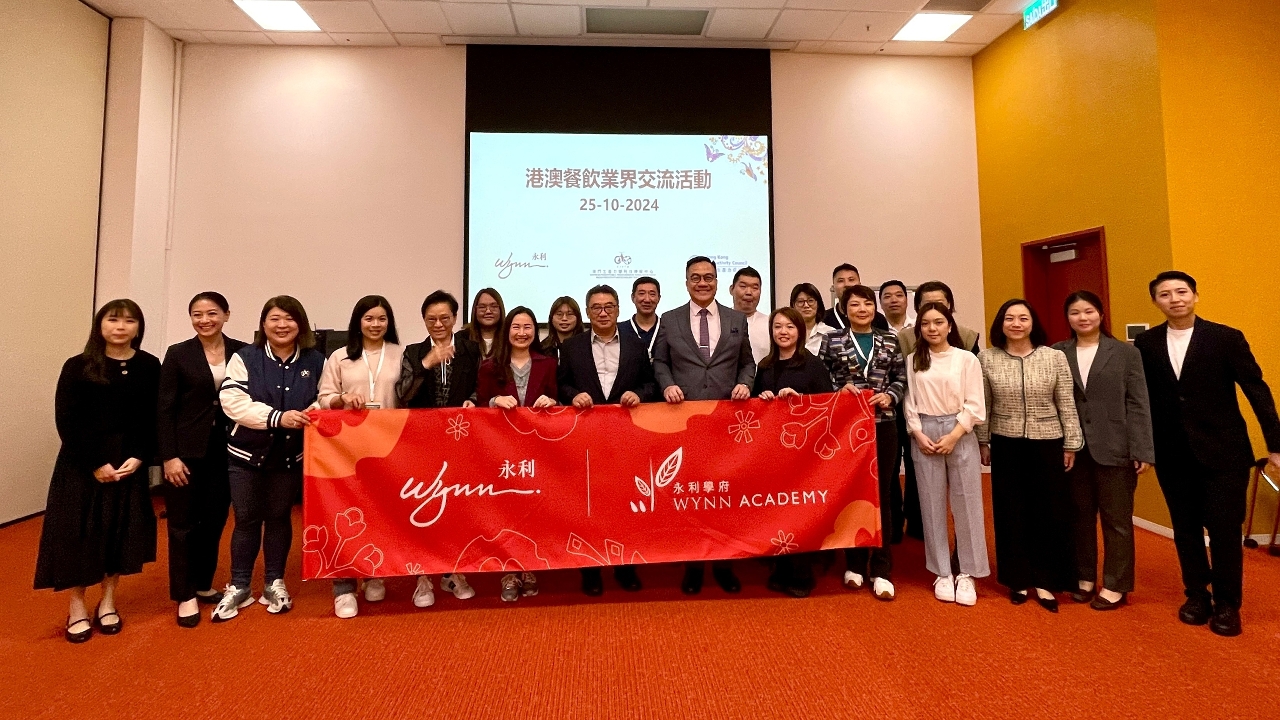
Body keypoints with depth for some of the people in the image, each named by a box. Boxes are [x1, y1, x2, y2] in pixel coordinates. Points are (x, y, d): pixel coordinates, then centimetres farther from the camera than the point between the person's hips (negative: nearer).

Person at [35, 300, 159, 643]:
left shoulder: (149, 366, 0)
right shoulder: (78, 367, -5)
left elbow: (155, 419, 0)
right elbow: (66, 421, -8)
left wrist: (139, 457, -11)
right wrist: (95, 463, -14)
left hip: (130, 464, 2)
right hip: (82, 464, -1)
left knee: (122, 531, 8)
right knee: (79, 532, 5)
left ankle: (108, 602, 26)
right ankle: (77, 608, 23)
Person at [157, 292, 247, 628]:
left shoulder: (242, 352, 0)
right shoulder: (178, 354, -3)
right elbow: (165, 408, -5)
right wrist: (169, 456, -10)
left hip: (225, 451, 2)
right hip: (186, 451, -2)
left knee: (214, 522, 12)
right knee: (183, 524, 6)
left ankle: (203, 585, 30)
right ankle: (185, 596, 19)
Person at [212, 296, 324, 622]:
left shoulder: (315, 361, -2)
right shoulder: (245, 357, -5)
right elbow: (232, 401, -16)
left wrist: (315, 411, -19)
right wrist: (278, 417, -28)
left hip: (290, 455, 1)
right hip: (246, 453, -1)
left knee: (279, 518, 13)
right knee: (246, 519, 9)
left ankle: (274, 583, 26)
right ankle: (238, 587, 24)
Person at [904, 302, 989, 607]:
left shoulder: (967, 359, 0)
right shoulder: (913, 361, 6)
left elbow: (974, 405, -3)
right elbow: (909, 403, 4)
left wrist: (953, 436, -12)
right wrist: (918, 434, -8)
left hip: (960, 435, -1)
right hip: (924, 435, 2)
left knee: (966, 504, 3)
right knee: (932, 505, 6)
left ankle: (967, 573, 17)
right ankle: (942, 573, 18)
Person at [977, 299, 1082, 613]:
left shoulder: (1055, 357, -3)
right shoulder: (987, 359, -3)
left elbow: (1067, 405, 1)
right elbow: (982, 406, 3)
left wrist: (1071, 444, 0)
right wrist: (982, 442, 4)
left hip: (1047, 444, 0)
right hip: (1005, 445, 0)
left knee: (1050, 513, 7)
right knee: (1011, 512, 9)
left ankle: (1044, 581, 22)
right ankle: (1018, 579, 23)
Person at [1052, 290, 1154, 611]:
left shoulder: (1126, 353, 2)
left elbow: (1138, 404, -2)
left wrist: (1142, 450, -8)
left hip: (1114, 448, -1)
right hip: (1073, 449, 1)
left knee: (1116, 519, 7)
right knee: (1080, 516, 12)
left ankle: (1115, 585, 21)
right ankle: (1083, 577, 26)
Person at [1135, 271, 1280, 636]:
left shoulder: (1227, 338, -3)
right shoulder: (1146, 343, 2)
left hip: (1223, 451, -2)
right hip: (1172, 455, 2)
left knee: (1224, 529, 3)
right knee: (1185, 529, 12)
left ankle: (1227, 605, 20)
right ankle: (1197, 594, 27)